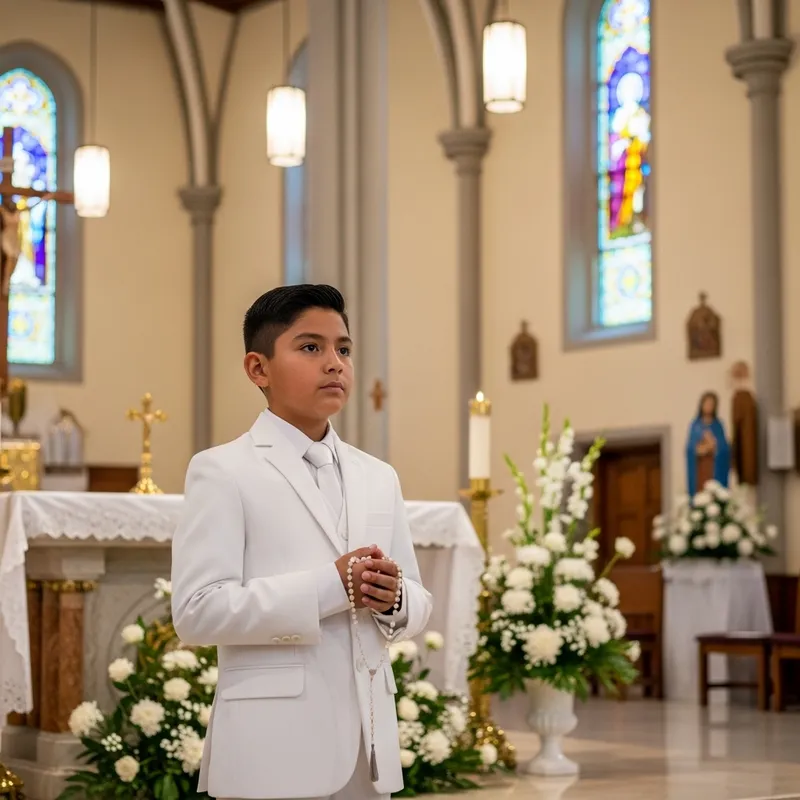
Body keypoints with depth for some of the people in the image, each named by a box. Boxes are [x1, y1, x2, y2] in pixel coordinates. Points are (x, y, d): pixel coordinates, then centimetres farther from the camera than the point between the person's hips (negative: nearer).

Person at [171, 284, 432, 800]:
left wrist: (394, 599, -8)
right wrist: (331, 585, -19)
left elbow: (418, 608, 16)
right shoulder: (223, 471, -3)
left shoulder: (379, 478, 15)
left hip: (367, 742, 6)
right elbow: (197, 611, -13)